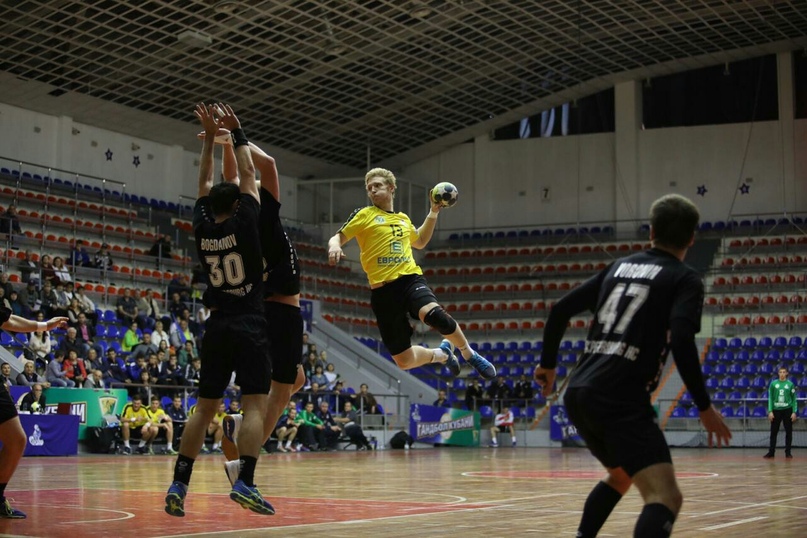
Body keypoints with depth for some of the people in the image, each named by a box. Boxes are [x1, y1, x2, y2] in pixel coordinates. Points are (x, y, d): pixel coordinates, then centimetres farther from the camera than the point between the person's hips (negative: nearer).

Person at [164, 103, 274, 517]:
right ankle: (244, 482, -22)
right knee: (254, 405, -7)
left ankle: (178, 484, 2)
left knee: (204, 408, 8)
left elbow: (204, 183, 17)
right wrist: (236, 133, 13)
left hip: (217, 329, 5)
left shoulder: (202, 229, 4)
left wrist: (209, 137, 19)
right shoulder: (243, 224, -6)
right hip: (249, 328, -5)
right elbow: (247, 175, 4)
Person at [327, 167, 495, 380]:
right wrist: (334, 246, -20)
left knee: (434, 314, -35)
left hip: (411, 279, 2)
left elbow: (420, 241, 38)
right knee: (404, 361, -6)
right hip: (383, 290, -2)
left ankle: (468, 353, -9)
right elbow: (337, 238, 3)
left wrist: (433, 213, 28)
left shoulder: (403, 218, 20)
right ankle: (443, 354, 26)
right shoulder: (364, 215, 7)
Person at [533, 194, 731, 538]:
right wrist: (704, 407, -8)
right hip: (620, 400, -8)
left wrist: (548, 364, 31)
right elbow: (681, 341, -16)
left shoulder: (620, 266, 20)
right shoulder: (685, 279, 1)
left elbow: (561, 309, 18)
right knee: (665, 497, -16)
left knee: (621, 475, 32)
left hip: (578, 394, 8)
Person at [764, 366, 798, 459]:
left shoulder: (790, 384, 0)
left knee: (789, 432, 3)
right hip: (776, 410, 1)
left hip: (787, 410, -1)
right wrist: (770, 411, -4)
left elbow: (794, 399, 2)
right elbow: (770, 398, 3)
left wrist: (794, 412, -6)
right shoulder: (773, 384, 2)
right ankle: (771, 452, 9)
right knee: (774, 432, 4)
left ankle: (788, 452, 12)